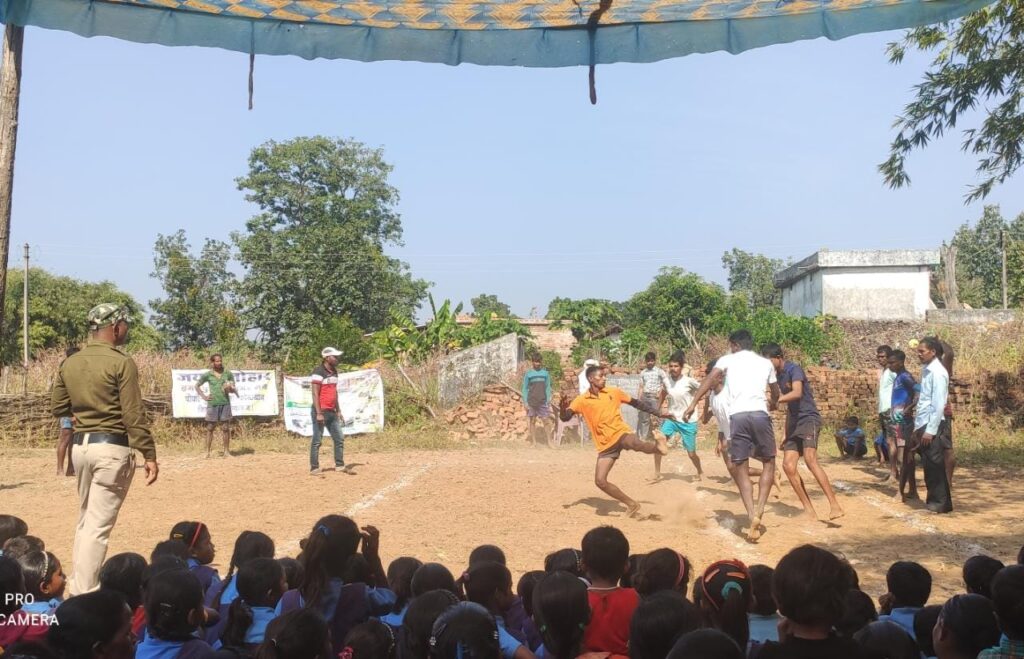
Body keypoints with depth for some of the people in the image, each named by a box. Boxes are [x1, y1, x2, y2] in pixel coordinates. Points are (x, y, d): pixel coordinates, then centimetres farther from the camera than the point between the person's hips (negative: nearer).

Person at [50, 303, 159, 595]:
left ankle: (78, 584, 29)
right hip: (112, 448, -7)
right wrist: (149, 454, -11)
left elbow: (57, 408, 13)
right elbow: (134, 416, -15)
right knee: (98, 524, -3)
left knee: (85, 519, 20)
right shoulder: (121, 362, -13)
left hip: (80, 445, 7)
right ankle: (84, 595, 0)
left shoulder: (69, 363, 7)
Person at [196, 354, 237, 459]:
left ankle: (226, 451, 7)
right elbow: (197, 386, 12)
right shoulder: (207, 375, 2)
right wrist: (203, 396, 1)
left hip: (225, 403, 1)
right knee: (210, 428, 3)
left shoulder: (228, 373, 6)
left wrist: (230, 388, -12)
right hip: (212, 404, -1)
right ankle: (208, 451, 7)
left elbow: (233, 390, 10)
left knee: (225, 428, 2)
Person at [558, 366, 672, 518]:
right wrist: (562, 408, -32)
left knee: (635, 444, -42)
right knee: (600, 481, -7)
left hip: (621, 433, -2)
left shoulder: (613, 392, 4)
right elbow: (564, 417, -8)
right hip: (605, 445, 2)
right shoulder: (581, 400, 0)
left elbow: (636, 403, 14)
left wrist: (659, 414, 14)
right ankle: (632, 505, 6)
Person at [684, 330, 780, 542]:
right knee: (769, 461, 19)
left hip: (738, 416, -1)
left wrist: (693, 403, -8)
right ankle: (759, 510, 3)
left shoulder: (728, 359, 15)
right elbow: (776, 393, 37)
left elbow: (711, 378, -4)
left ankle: (752, 517, -9)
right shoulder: (766, 363, 23)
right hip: (760, 414, 2)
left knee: (740, 468, 6)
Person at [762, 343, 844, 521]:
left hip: (809, 419, -8)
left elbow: (797, 393, -30)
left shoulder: (794, 369, -10)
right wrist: (786, 436, 23)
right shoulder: (779, 376, 16)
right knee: (788, 465, -5)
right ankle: (808, 510, 1)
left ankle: (835, 506, -25)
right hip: (795, 423, 8)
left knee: (810, 460, -26)